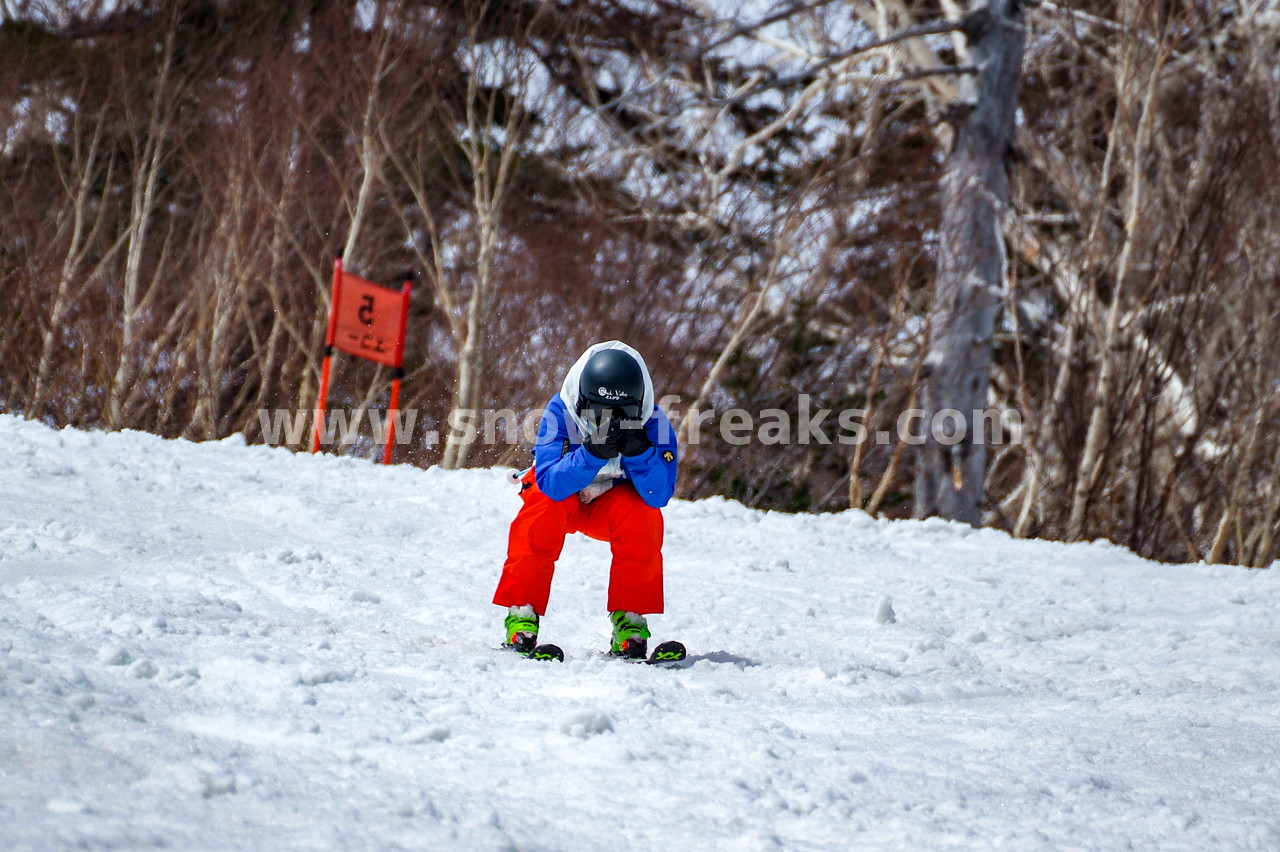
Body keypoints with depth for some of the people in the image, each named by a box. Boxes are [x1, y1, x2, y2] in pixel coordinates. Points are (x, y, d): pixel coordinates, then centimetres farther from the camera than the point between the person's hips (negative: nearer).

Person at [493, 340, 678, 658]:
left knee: (642, 513, -31)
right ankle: (521, 614, -24)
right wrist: (593, 452, -50)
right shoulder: (560, 413, -27)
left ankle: (630, 619, -20)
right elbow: (551, 483, -37)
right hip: (562, 496, -1)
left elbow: (659, 494, -31)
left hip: (612, 503, 1)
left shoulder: (653, 425, -23)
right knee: (543, 508, -34)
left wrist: (638, 450, -45)